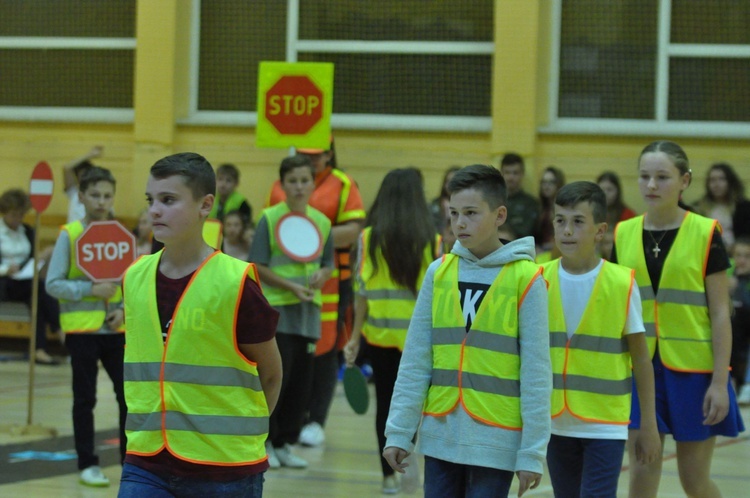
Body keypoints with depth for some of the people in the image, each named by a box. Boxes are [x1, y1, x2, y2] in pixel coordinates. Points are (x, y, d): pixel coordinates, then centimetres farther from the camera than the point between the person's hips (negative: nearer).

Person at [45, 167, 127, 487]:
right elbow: (53, 283, -8)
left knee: (129, 394, 3)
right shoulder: (69, 235, -6)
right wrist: (90, 290, -19)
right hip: (81, 328, -3)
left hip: (115, 329, 3)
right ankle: (88, 464, 13)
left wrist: (124, 309, -6)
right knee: (85, 398, 4)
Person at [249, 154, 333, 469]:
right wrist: (290, 286, -16)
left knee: (301, 381, 6)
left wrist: (321, 276, -7)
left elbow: (328, 263, 16)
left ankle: (285, 443, 17)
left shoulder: (322, 222, 8)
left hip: (309, 311, 5)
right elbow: (257, 266, -7)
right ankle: (264, 441, 6)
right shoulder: (269, 218, -5)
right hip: (276, 308, -5)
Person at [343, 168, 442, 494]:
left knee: (385, 402, 9)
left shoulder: (369, 237, -3)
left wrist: (355, 337, 2)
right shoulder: (431, 240, -3)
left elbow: (362, 290, -4)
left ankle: (390, 474, 11)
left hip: (379, 333, 0)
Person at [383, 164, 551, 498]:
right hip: (440, 436, 4)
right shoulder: (439, 273, 5)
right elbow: (415, 360, 8)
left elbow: (536, 373, -6)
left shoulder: (526, 279, -7)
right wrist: (399, 431, 4)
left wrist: (532, 452, -8)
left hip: (496, 441, -4)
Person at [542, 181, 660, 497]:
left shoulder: (622, 284, -8)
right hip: (556, 423, 4)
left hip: (605, 425, -3)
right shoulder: (541, 281, -1)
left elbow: (641, 356, -2)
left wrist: (649, 425, -1)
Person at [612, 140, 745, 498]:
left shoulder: (705, 234, -5)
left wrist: (720, 382, -10)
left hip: (692, 370, -3)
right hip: (640, 367, 3)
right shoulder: (624, 234, 5)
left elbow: (720, 314, -5)